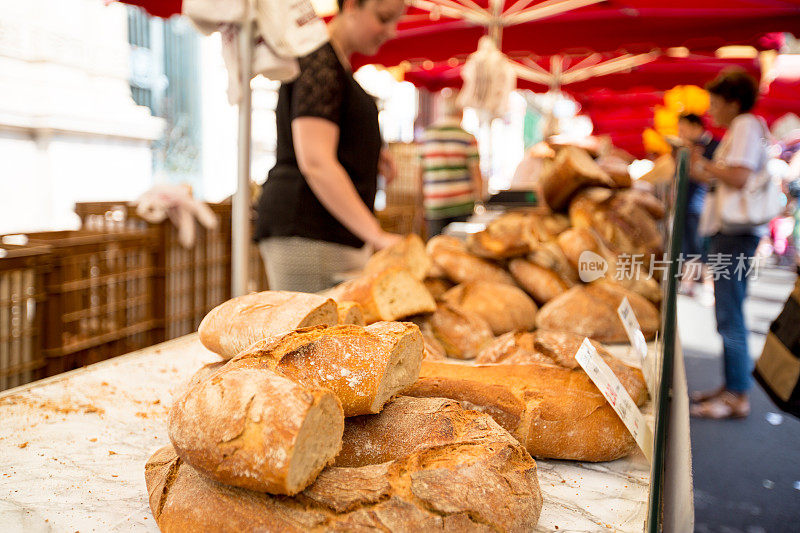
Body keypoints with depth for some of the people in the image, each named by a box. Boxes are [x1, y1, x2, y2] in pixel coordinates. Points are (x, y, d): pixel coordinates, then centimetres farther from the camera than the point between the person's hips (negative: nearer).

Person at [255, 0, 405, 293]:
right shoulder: (319, 61, -10)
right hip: (306, 234, -10)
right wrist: (377, 235, -24)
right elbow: (314, 163, -21)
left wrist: (368, 155, 13)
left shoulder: (336, 61, 22)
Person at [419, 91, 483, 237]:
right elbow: (475, 172, -2)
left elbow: (420, 172, 6)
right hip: (462, 203, -2)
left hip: (434, 206, 2)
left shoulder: (425, 136, 5)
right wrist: (479, 202, 6)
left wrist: (423, 203, 13)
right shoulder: (468, 138, -1)